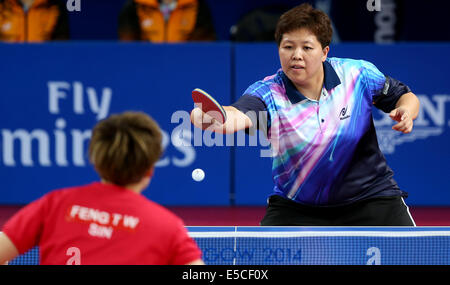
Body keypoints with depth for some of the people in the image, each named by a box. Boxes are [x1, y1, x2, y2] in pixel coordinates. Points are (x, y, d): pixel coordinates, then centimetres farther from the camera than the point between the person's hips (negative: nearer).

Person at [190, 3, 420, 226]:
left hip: (369, 198, 1)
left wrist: (406, 111, -20)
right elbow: (241, 114, -40)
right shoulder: (268, 94, -18)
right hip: (297, 208, -1)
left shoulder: (358, 74, -11)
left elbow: (405, 96, 5)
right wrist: (215, 119, -64)